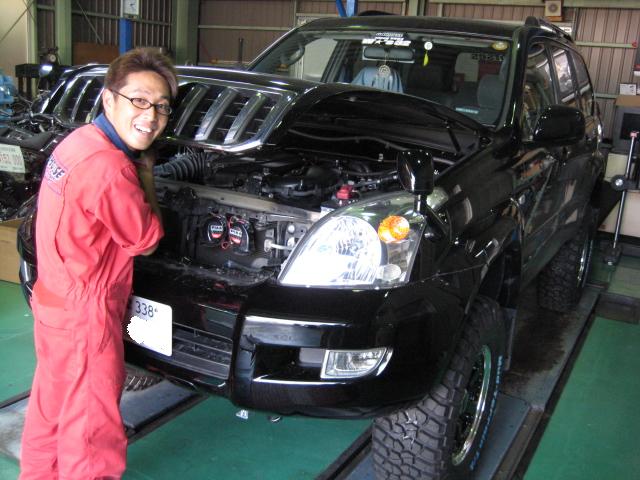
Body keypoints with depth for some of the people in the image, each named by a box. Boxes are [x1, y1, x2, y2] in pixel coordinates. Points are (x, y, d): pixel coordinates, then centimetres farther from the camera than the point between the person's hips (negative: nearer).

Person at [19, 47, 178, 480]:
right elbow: (145, 239, -15)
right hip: (84, 313, -10)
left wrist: (138, 171, 4)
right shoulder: (109, 167, -26)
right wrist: (146, 175, -5)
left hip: (54, 298, 10)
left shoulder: (79, 142, 3)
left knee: (52, 401, 26)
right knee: (91, 413, 8)